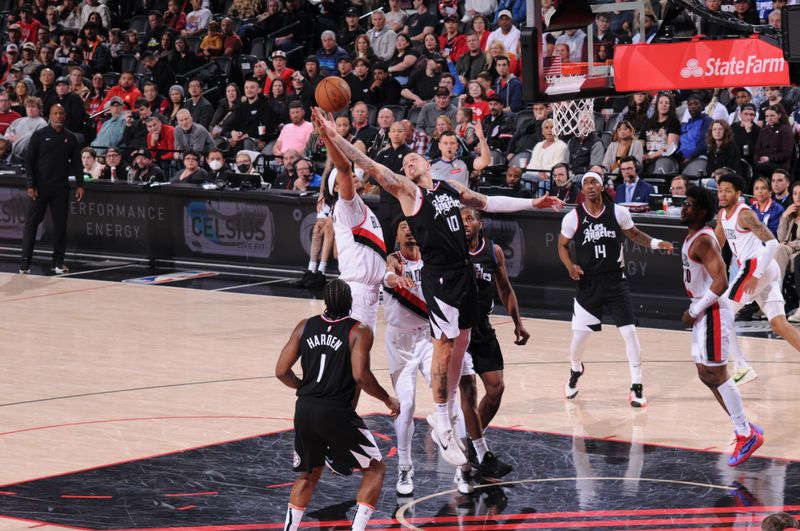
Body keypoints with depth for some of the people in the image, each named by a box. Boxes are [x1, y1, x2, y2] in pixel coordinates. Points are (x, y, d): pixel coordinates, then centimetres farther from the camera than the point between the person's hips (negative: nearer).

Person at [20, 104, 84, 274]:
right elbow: (29, 161, -2)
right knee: (31, 223, -3)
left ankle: (58, 262, 10)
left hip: (61, 187, 2)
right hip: (40, 186, -2)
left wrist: (80, 185, 0)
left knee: (60, 225, 3)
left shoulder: (70, 138, 8)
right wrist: (30, 185, -10)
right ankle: (25, 261, 2)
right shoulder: (39, 135, 0)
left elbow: (76, 163, 10)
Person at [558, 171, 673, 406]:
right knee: (579, 334, 4)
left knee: (629, 331, -6)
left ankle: (636, 387, 3)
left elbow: (634, 234, 12)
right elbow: (562, 245, 7)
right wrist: (570, 266, -12)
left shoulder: (618, 212, -4)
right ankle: (575, 371, 37)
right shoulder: (573, 217, -7)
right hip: (588, 282, 0)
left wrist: (656, 243, -4)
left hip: (615, 280, 0)